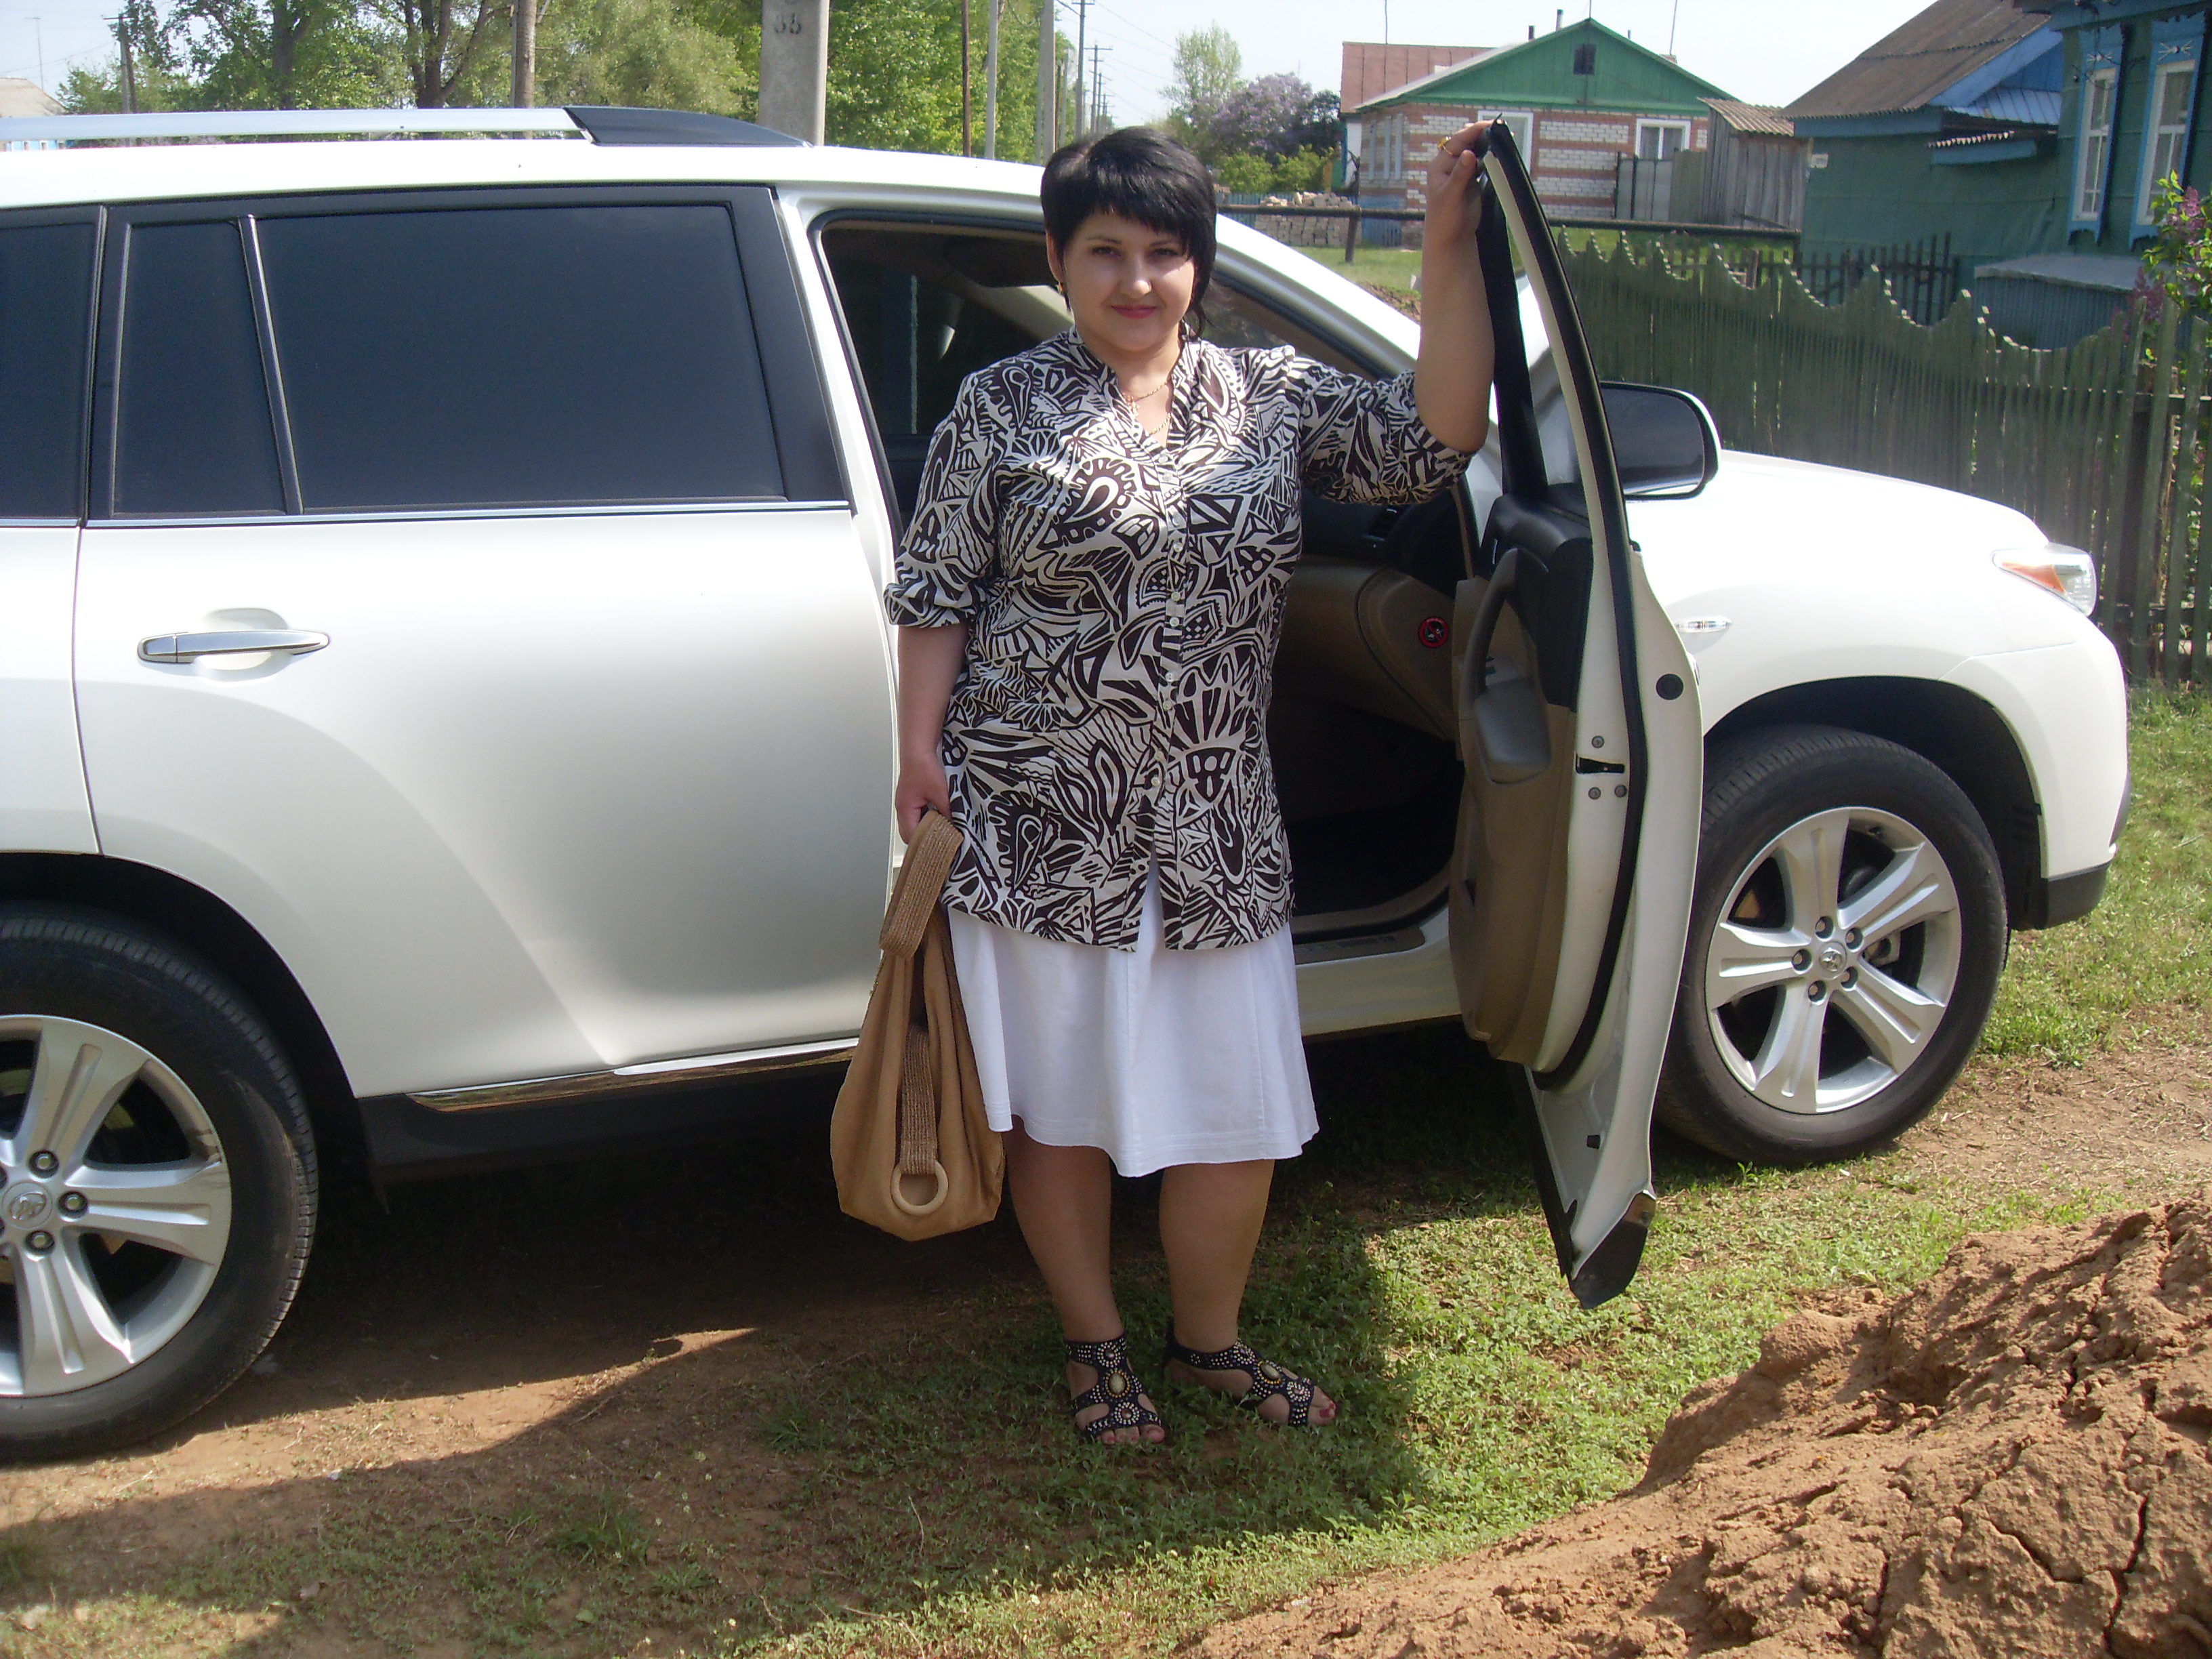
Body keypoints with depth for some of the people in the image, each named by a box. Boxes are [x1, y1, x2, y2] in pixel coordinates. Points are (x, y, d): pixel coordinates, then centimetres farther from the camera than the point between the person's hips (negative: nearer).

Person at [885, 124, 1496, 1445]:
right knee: (1060, 1101, 9)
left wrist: (1450, 248, -8)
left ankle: (1210, 1336, 32)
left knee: (1239, 1104, 9)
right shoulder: (1003, 411, -1)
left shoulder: (1273, 399, 7)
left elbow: (1436, 441, -2)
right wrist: (922, 750, -7)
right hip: (1042, 825, -3)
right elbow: (936, 592, 1)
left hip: (1217, 830, 3)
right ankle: (1097, 1343, 30)